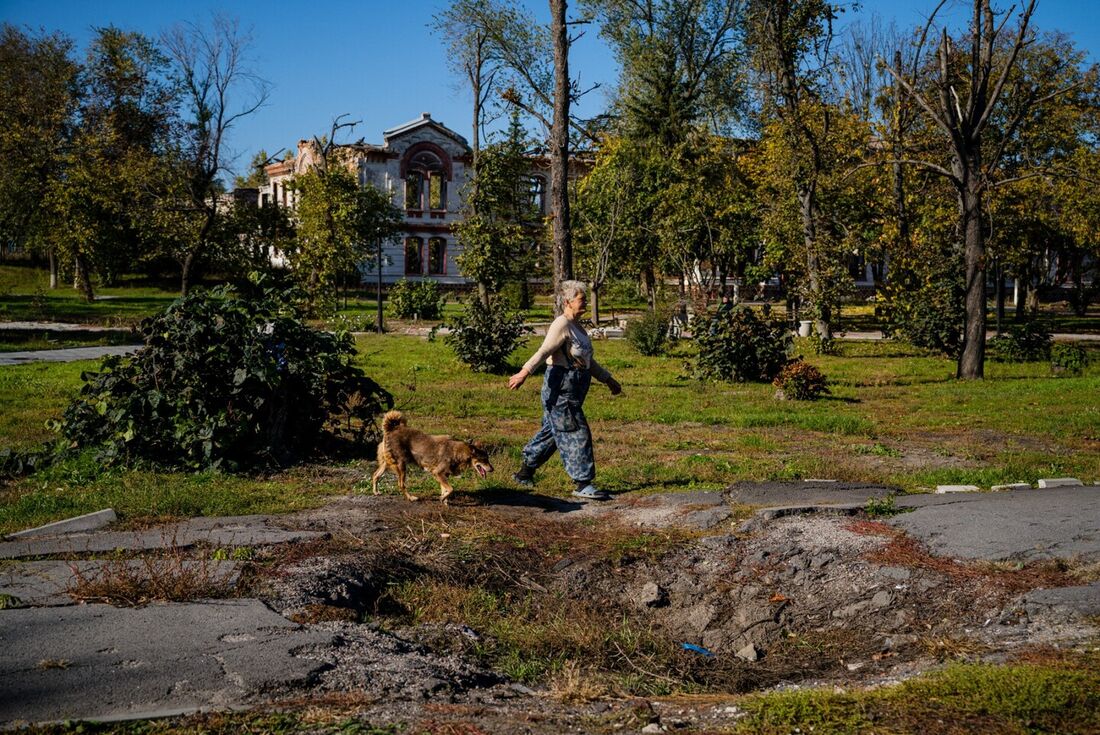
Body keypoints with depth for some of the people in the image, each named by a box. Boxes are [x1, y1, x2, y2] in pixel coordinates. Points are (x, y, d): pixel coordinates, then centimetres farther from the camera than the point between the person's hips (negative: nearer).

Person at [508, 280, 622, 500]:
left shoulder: (577, 326, 17)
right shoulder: (561, 325, -14)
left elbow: (588, 361, 27)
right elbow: (544, 351, -27)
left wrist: (608, 380, 32)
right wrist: (524, 372, -40)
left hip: (574, 388, 10)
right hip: (561, 386, -10)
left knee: (551, 431, 17)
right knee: (576, 433, -9)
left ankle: (525, 472, 29)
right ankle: (583, 484, -5)